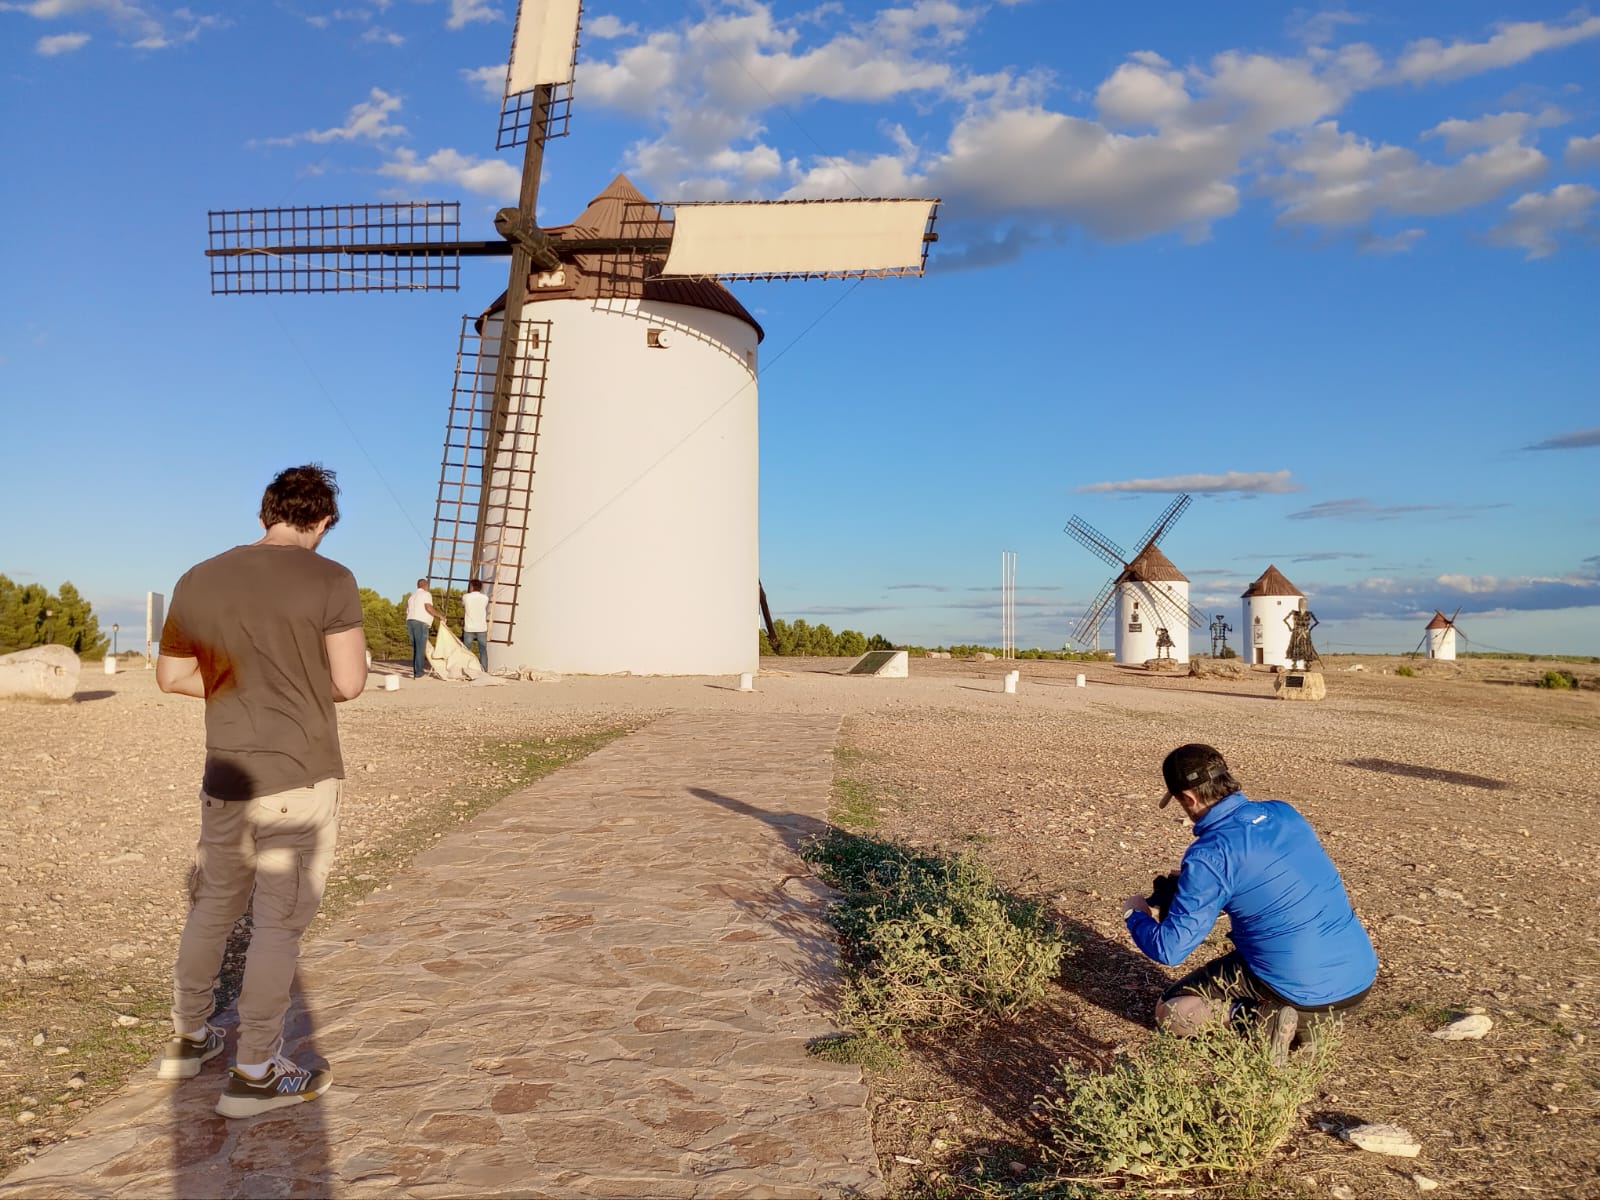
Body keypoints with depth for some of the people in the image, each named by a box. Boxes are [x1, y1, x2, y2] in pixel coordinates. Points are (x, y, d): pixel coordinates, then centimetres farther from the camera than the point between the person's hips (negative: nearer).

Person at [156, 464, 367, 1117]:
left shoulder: (198, 580, 3)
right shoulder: (329, 580, -13)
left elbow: (172, 676, 10)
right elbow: (349, 682, -12)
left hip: (226, 777, 5)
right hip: (301, 776, -5)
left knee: (211, 907, 21)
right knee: (278, 922, 3)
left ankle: (188, 1038, 37)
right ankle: (254, 1072, 11)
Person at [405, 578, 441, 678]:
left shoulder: (412, 595, 24)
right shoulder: (426, 594, 1)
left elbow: (407, 611, 22)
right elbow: (428, 607, -14)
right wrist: (439, 616, -5)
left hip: (410, 621, 8)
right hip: (420, 623, -8)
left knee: (415, 648, 13)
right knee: (420, 649, -7)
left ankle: (415, 671, 13)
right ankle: (418, 673, -9)